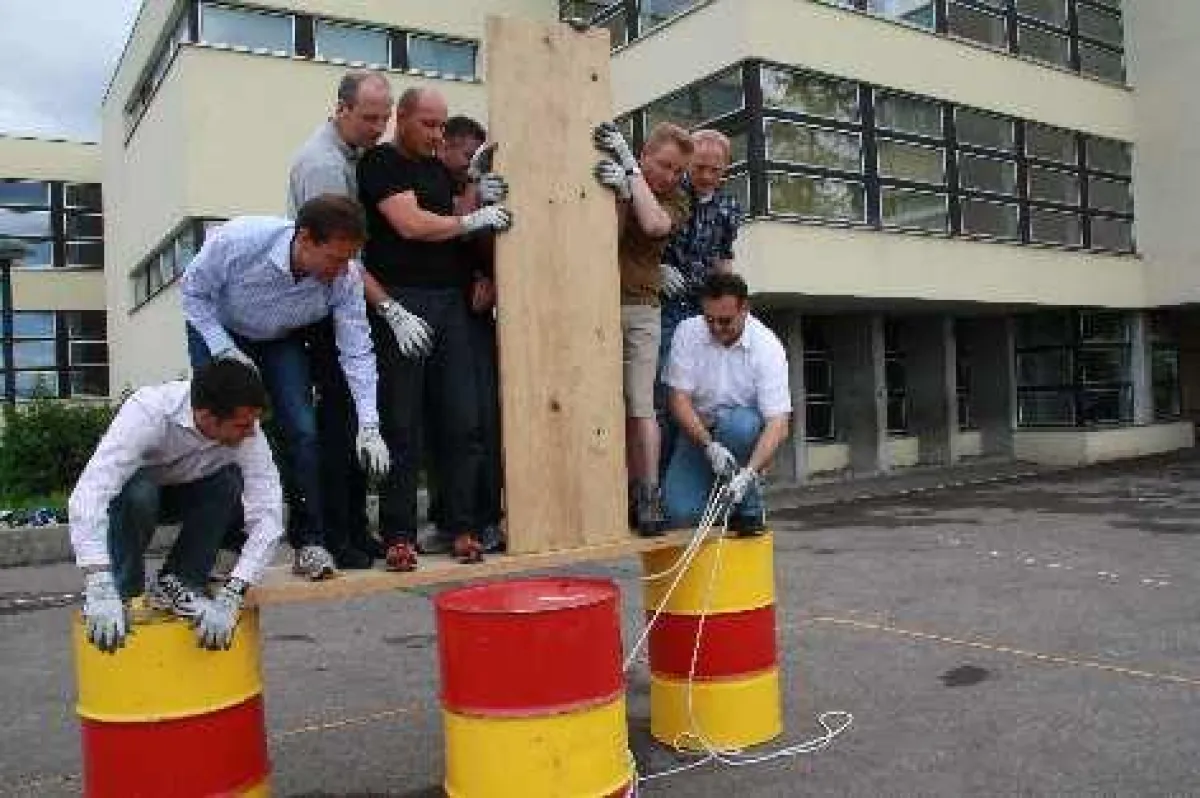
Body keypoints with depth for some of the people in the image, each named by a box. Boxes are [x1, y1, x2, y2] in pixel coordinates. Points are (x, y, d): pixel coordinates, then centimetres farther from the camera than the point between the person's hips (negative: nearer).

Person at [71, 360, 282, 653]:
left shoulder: (247, 433, -29)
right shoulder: (148, 412, -38)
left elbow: (267, 516, -33)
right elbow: (87, 495, -46)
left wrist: (230, 598, -45)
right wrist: (100, 589, -56)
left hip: (185, 493, 3)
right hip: (129, 494, -3)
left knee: (231, 482, -27)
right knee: (139, 491, -36)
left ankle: (175, 584, -11)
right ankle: (121, 591, -12)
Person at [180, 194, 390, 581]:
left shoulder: (346, 277, -30)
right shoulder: (236, 240, -37)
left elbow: (357, 353, -22)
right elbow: (192, 291, -17)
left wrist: (369, 426, -29)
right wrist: (225, 351, -25)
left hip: (283, 341, 2)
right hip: (217, 331, -2)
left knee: (303, 431, -10)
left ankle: (309, 541, 1)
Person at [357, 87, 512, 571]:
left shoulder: (438, 169, 23)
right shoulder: (381, 163, 0)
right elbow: (410, 223, -13)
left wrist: (479, 196, 8)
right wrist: (473, 220, -4)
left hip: (450, 302, 7)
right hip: (401, 303, -7)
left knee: (463, 422, 2)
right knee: (401, 425, -3)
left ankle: (463, 527, 9)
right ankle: (399, 534, 5)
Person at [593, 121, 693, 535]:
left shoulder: (676, 200, 7)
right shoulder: (606, 176, 6)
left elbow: (653, 224, -15)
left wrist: (629, 170, -13)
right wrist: (619, 189, -22)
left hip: (639, 307, 0)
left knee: (640, 405, -4)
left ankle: (649, 498, 0)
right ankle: (628, 496, 3)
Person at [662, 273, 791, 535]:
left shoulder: (767, 346, -21)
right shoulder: (687, 333, -14)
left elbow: (778, 423, -26)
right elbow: (679, 399, -16)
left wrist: (749, 472, -40)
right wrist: (709, 446, -32)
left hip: (746, 427, -1)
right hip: (698, 431, 1)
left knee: (737, 423, -37)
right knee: (681, 513, -19)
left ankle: (749, 509, -14)